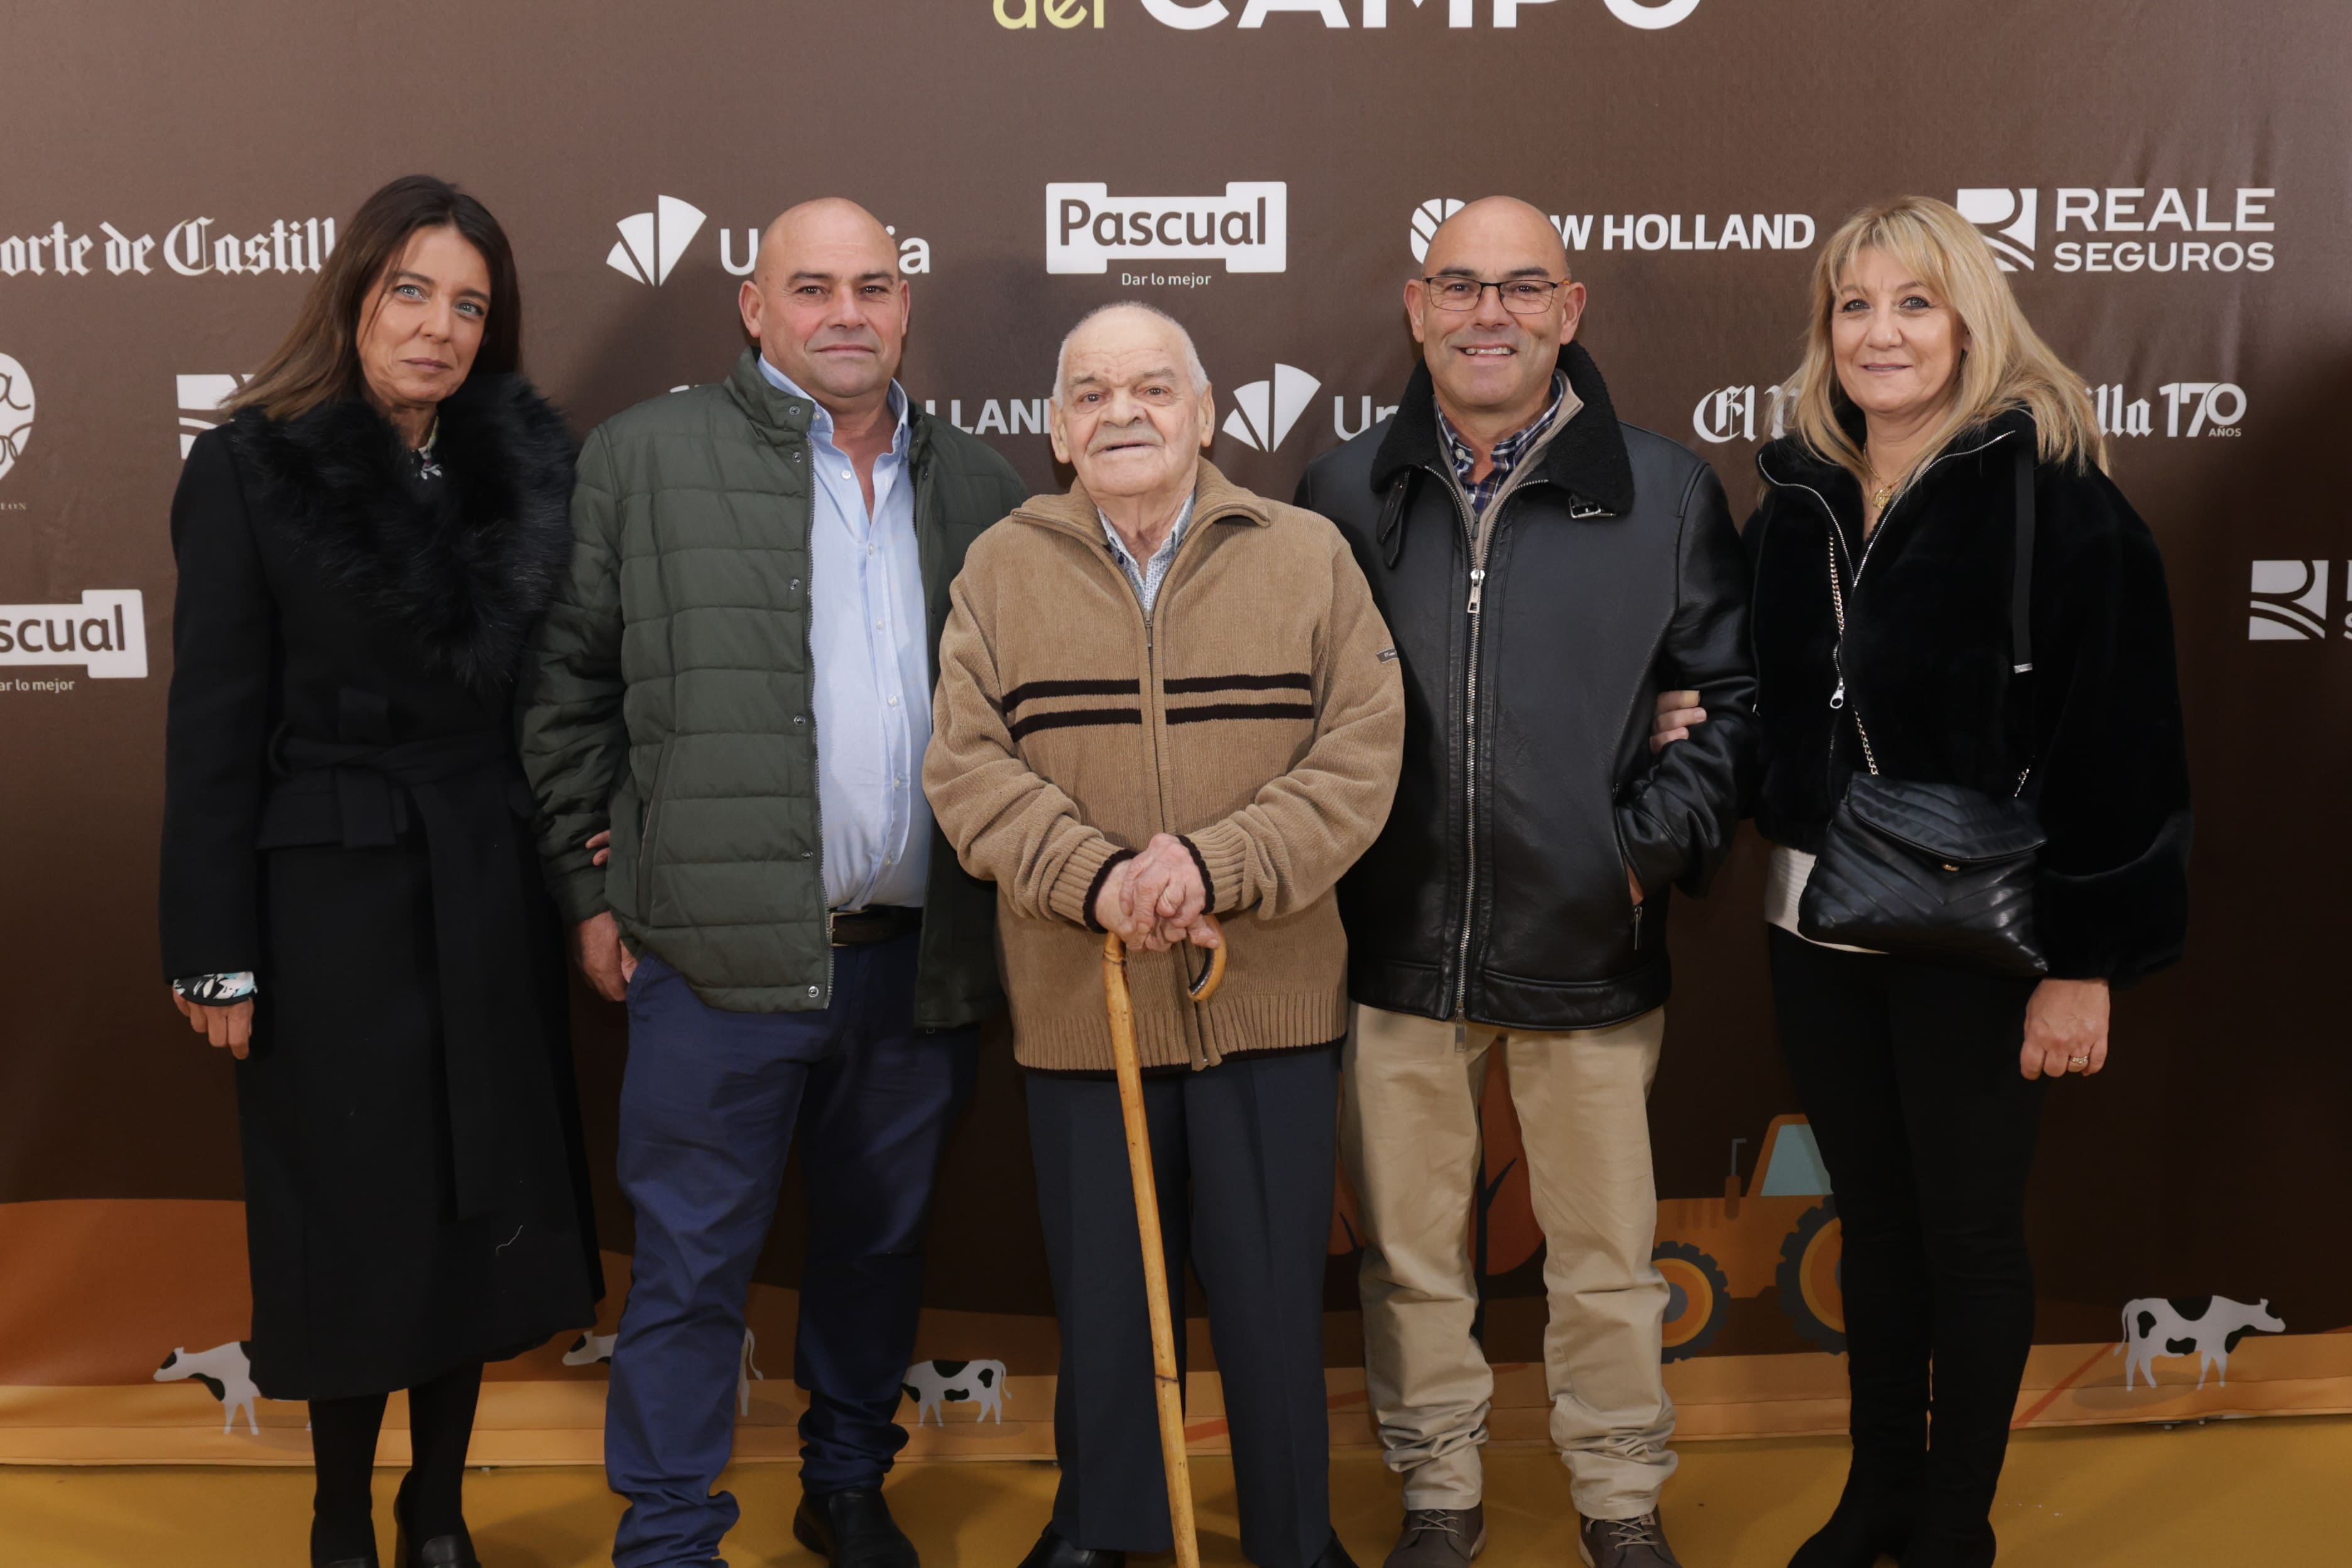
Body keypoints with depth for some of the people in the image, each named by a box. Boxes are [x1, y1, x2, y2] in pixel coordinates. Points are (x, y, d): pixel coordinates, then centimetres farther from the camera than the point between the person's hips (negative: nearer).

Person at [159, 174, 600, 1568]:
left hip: (491, 894, 3)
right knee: (357, 1218, 7)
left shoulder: (528, 467, 2)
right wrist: (218, 956, -8)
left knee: (481, 1203, 11)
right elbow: (214, 729, -6)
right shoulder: (252, 471, -6)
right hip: (333, 893, -3)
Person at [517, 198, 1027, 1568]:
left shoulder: (980, 486, 10)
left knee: (882, 1245, 17)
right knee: (694, 1262, 3)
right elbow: (571, 686, 3)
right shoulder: (647, 455, 1)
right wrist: (591, 887, 0)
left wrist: (1005, 912, 4)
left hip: (920, 962, 4)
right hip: (721, 950, -3)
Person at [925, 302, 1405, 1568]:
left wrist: (1215, 864, -18)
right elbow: (967, 763, -3)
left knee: (1275, 1296, 9)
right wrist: (1096, 878, -18)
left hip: (1269, 1003, -1)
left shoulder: (1306, 554, 1)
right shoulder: (1002, 569, 4)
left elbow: (1361, 752, -5)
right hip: (1077, 1005, 1)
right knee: (1103, 1298, 14)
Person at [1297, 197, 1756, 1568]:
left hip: (1589, 945, -1)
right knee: (1413, 1251, 13)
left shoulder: (1665, 491, 1)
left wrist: (1657, 846, -5)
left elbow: (1727, 696, 5)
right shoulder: (1345, 493, 4)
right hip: (1396, 944, 1)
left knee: (1608, 1255, 11)